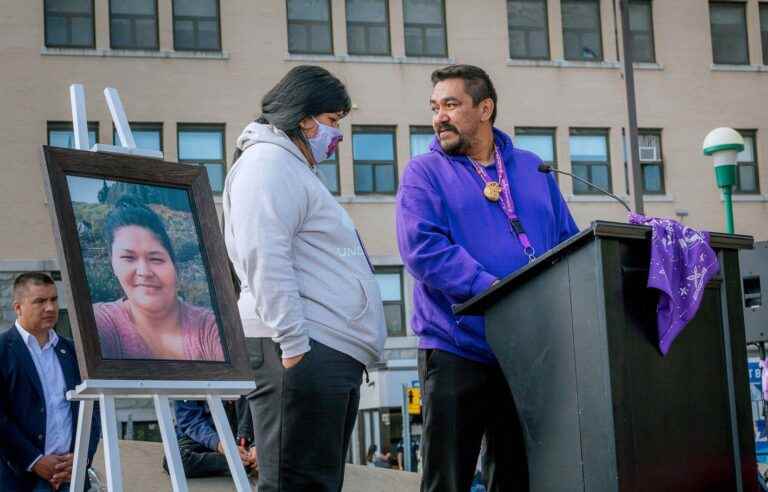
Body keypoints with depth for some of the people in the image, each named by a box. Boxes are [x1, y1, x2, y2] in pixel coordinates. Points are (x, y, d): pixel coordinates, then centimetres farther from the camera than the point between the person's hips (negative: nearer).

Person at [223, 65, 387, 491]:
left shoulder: (296, 169, 28)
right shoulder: (268, 163, -5)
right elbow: (264, 262, -17)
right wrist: (293, 344, -22)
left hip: (333, 351, 11)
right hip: (304, 350, -11)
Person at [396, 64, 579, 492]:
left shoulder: (532, 169, 15)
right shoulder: (425, 174, 2)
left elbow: (568, 244, 14)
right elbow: (423, 247, -13)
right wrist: (492, 288, -20)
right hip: (457, 349, -4)